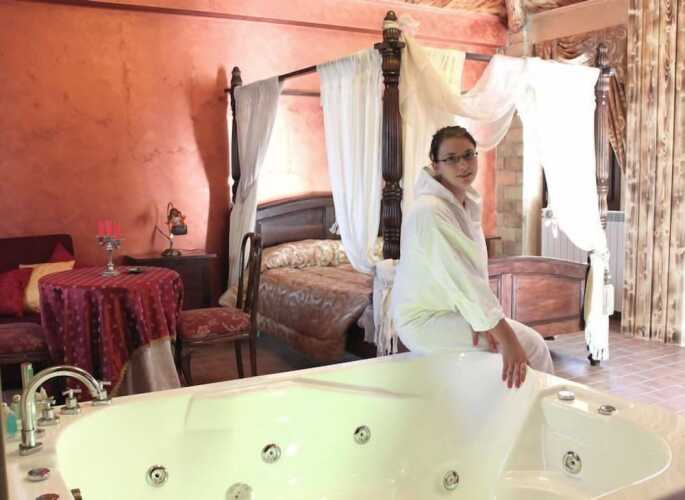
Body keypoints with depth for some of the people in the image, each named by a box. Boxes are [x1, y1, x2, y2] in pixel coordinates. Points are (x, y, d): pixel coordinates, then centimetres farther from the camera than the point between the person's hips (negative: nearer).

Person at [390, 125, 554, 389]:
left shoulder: (471, 202, 3)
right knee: (531, 344, -7)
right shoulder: (429, 211, -25)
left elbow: (476, 271, -1)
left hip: (452, 309, 8)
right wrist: (507, 339, -30)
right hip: (426, 321, -8)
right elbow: (461, 278, -30)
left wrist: (481, 317, -17)